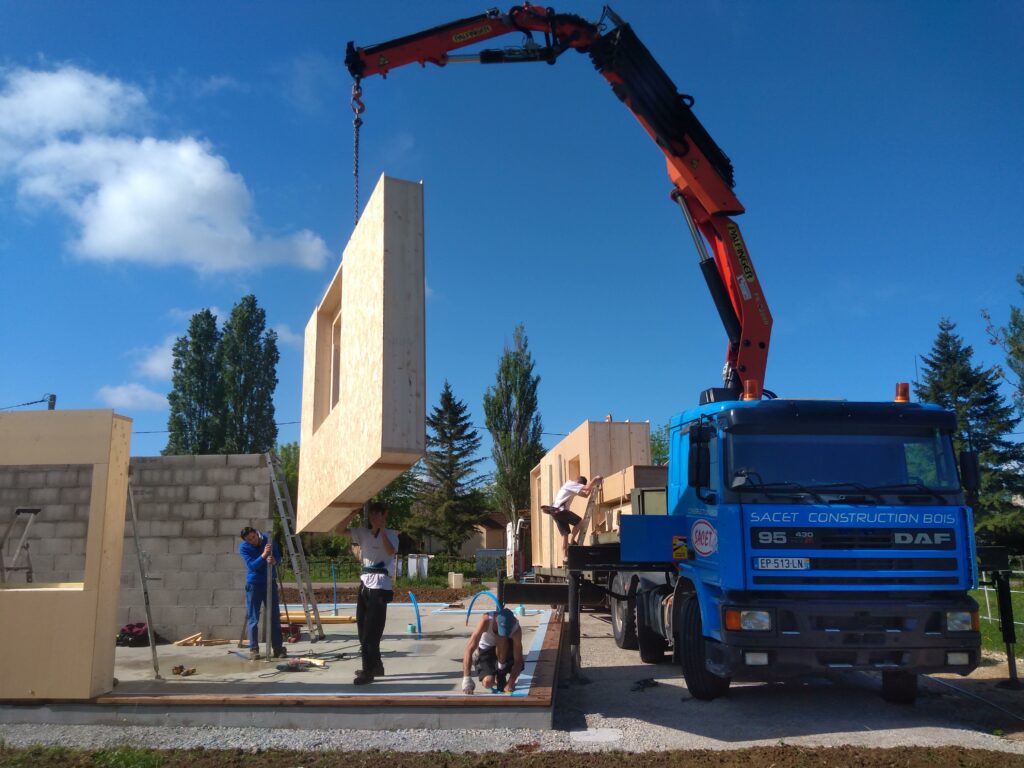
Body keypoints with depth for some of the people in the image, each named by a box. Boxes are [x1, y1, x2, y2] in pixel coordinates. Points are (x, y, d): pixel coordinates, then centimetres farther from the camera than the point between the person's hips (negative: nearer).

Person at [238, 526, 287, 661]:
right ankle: (253, 649, 6)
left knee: (274, 617, 4)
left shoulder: (267, 539, -5)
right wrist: (263, 555, -38)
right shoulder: (243, 547, -13)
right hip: (254, 584, -2)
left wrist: (274, 561, -27)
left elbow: (279, 557, -4)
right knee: (253, 618, -1)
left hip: (270, 582, 3)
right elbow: (252, 565, -23)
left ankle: (278, 648, 10)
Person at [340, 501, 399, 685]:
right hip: (365, 582, 7)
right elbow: (342, 529, 11)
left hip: (379, 585, -7)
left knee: (371, 631, -7)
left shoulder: (390, 534, -4)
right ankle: (376, 666, 24)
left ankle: (368, 671, -1)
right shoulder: (364, 533, 12)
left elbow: (391, 551, -24)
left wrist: (382, 529, -23)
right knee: (362, 627, 12)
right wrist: (355, 513, -1)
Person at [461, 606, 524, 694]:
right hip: (485, 651, -1)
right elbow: (469, 649, -38)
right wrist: (467, 678, -43)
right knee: (488, 682, -23)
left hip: (505, 651, 1)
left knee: (502, 640, -35)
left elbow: (518, 660, -27)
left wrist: (510, 684, -37)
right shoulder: (486, 620, -35)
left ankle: (501, 672, -9)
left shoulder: (516, 629, -30)